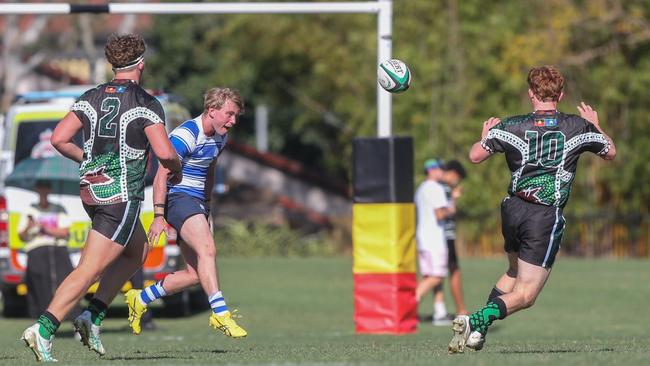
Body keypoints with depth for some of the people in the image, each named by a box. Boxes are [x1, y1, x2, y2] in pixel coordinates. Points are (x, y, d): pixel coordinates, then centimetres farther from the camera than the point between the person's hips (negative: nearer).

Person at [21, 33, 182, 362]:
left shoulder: (91, 98, 6)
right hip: (122, 196, -7)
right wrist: (176, 170, 4)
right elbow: (164, 152, -18)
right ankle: (43, 330, -17)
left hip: (90, 191, 7)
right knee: (88, 271, -7)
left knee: (138, 251, 26)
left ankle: (93, 314, 14)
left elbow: (59, 139, 0)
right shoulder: (146, 104, -10)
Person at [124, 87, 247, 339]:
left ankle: (140, 299, 20)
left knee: (196, 274, 4)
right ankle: (220, 314, -35)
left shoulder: (220, 137, 11)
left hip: (196, 203, 9)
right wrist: (159, 216, -22)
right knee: (207, 249, -30)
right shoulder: (186, 135, -17)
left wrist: (206, 209, 25)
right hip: (179, 197, -9)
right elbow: (161, 176, -18)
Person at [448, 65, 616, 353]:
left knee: (514, 273, 29)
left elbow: (475, 156, 0)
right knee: (525, 295, -3)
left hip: (513, 210, 4)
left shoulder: (511, 126, -2)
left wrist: (485, 135, 21)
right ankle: (478, 320, -27)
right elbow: (610, 152, 15)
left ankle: (481, 320, 11)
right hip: (546, 218, -4)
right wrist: (595, 127, 33)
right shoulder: (578, 126, -1)